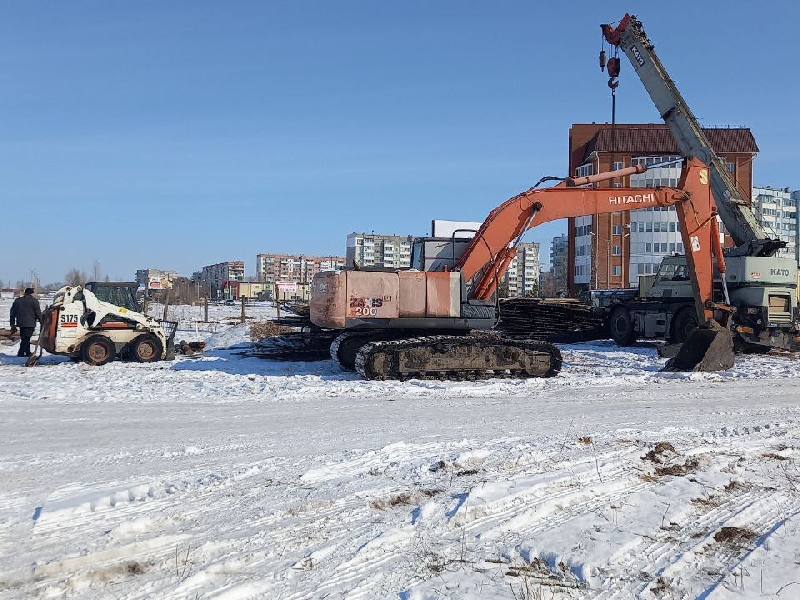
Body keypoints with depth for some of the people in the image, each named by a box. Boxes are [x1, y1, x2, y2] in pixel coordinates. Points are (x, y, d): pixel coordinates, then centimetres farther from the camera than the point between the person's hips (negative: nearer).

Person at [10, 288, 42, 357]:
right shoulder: (34, 301, -3)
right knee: (26, 339, -7)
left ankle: (28, 353, 19)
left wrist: (13, 324, 23)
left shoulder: (17, 300, 15)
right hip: (30, 323, -6)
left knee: (25, 339, 16)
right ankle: (21, 353, -13)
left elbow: (12, 313, 18)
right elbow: (38, 313, -6)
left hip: (21, 323, 6)